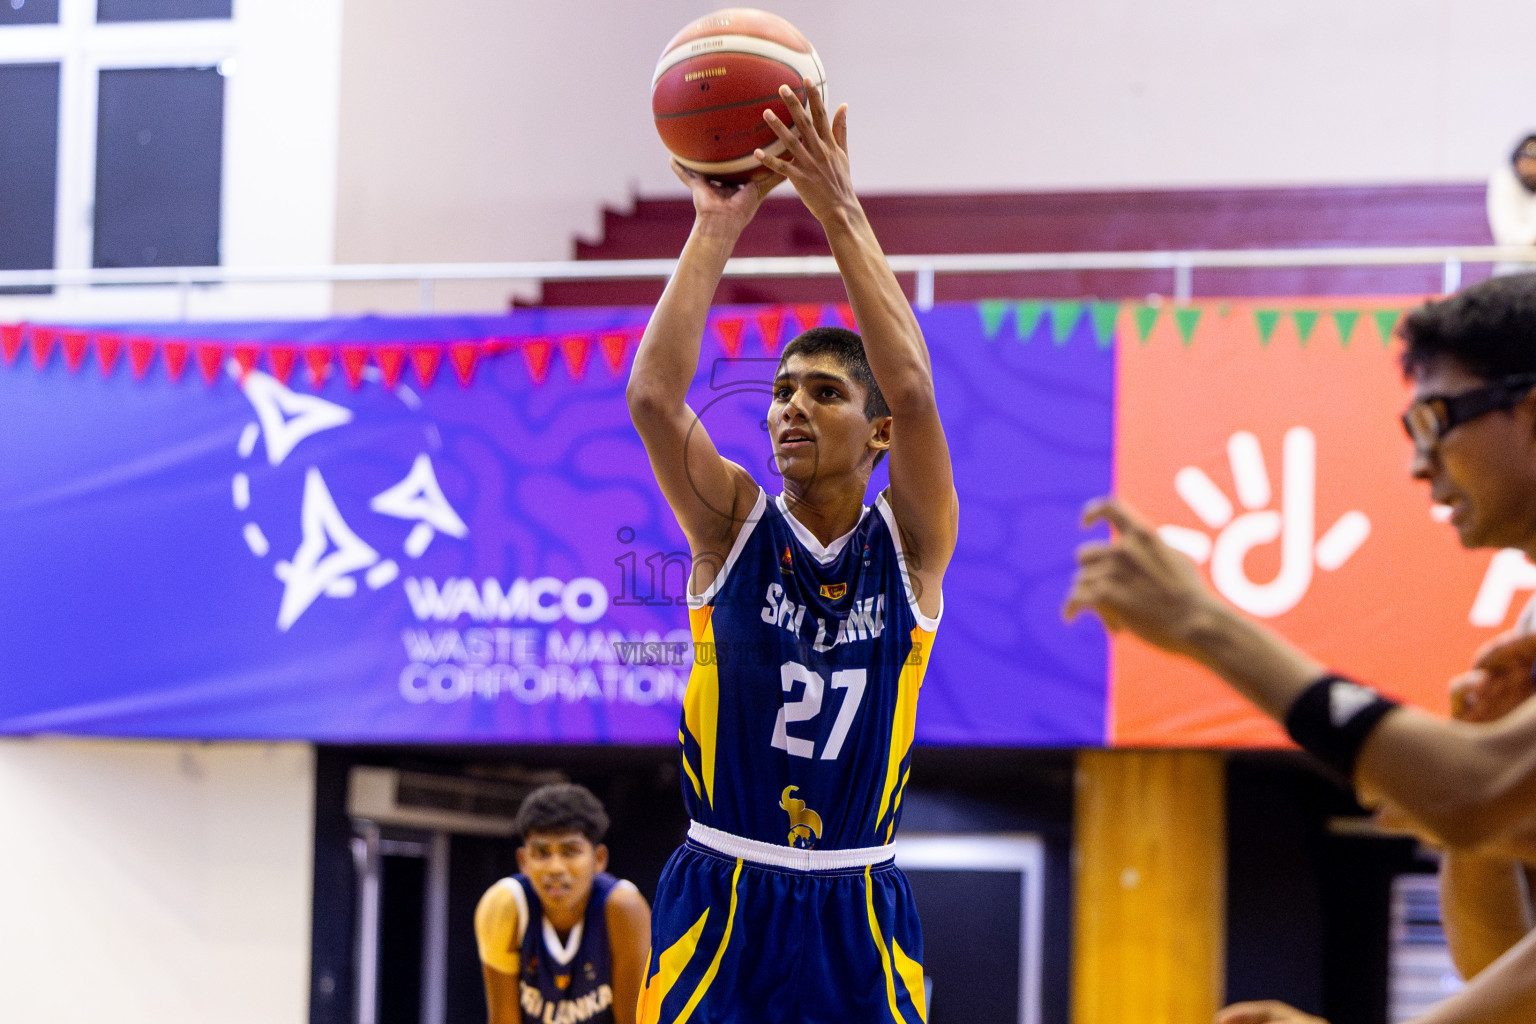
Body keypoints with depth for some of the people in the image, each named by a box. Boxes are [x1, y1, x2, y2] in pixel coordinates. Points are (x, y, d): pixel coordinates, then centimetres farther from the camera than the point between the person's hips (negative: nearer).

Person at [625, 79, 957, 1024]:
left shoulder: (909, 544, 0)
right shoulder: (735, 528, 2)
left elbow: (912, 395, -18)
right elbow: (653, 397, -15)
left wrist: (842, 212, -21)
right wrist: (717, 227, -18)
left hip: (857, 922, 0)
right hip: (717, 909, 0)